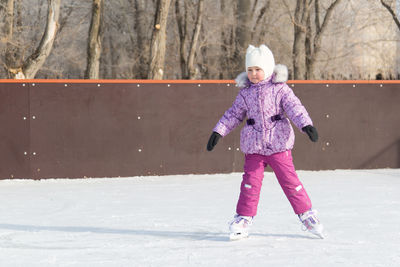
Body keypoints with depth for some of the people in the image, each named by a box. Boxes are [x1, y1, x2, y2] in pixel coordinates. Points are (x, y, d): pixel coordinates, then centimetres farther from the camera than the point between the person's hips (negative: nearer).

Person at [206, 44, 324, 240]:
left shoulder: (280, 89, -1)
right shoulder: (245, 93, 9)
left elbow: (294, 108, -9)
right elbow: (234, 114, 15)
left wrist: (306, 125, -23)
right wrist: (218, 132, 9)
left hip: (279, 145, -3)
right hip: (253, 147, 3)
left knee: (289, 180, -1)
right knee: (250, 182, 0)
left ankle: (306, 214, 11)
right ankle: (243, 218, 10)